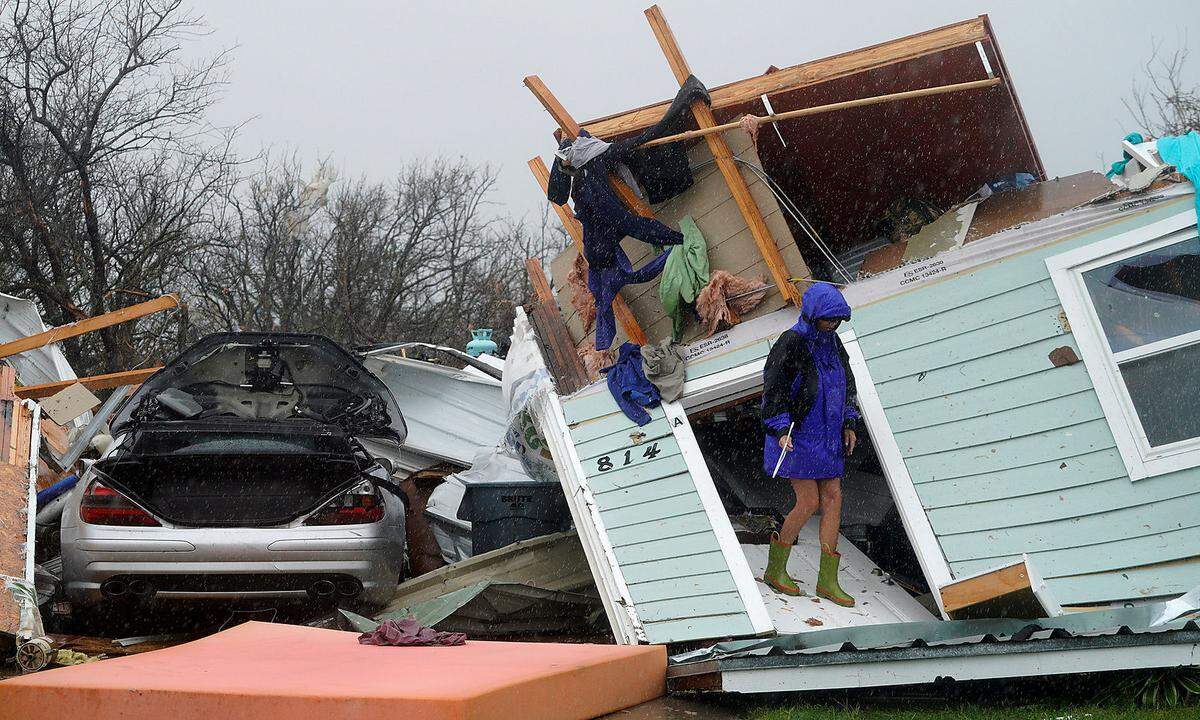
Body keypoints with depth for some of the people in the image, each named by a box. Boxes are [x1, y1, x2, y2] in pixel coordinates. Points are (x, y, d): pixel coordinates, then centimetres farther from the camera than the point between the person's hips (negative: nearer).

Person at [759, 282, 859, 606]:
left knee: (833, 498, 2)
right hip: (796, 435, -7)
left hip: (826, 435, 8)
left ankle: (828, 581, 7)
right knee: (809, 501, -8)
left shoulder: (832, 342, 9)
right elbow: (772, 388, -15)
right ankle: (775, 570, 10)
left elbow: (847, 382, 20)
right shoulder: (791, 343, -14)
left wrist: (848, 424, 13)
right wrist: (781, 430, -23)